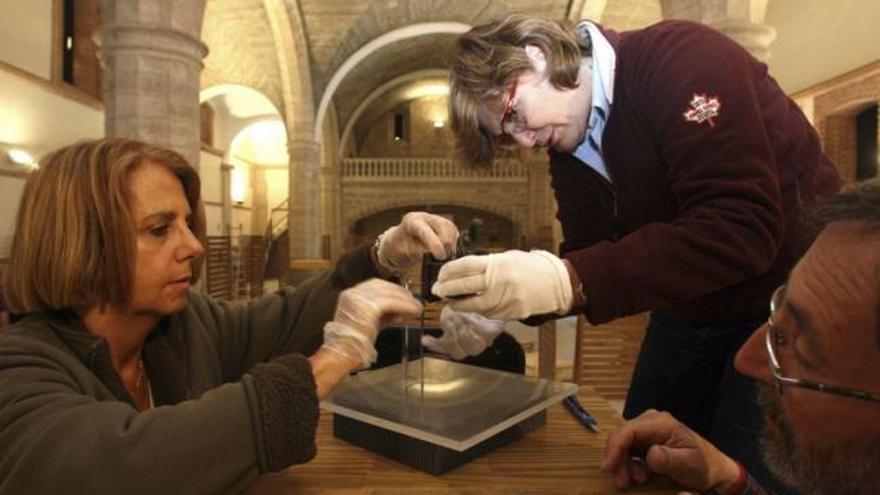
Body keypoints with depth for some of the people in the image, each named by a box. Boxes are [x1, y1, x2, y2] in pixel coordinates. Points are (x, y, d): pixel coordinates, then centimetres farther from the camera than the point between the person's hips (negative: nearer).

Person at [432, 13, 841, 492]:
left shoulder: (682, 60, -24)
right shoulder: (568, 150, -1)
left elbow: (743, 229, -34)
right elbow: (586, 260, -1)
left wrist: (568, 281, -41)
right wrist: (497, 307, -18)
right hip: (692, 309, 7)